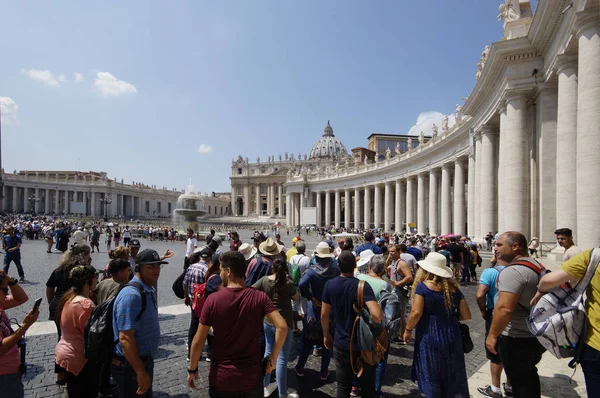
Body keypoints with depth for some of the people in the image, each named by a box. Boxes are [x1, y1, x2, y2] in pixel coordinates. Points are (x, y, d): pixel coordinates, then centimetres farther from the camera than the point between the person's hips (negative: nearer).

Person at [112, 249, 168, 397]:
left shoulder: (149, 290, 4)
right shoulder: (132, 295, -27)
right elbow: (125, 338, -29)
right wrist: (141, 372, -27)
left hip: (145, 360, 9)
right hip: (131, 365, -9)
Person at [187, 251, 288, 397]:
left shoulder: (212, 299, -13)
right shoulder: (259, 297, -11)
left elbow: (198, 341, -8)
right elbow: (282, 327, -19)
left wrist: (192, 370, 7)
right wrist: (272, 359, -6)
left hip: (221, 378, 0)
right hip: (251, 377, 1)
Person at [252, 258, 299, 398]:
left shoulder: (265, 280, -7)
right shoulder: (288, 283, -17)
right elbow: (296, 298, 0)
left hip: (267, 322, 6)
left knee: (268, 353, 22)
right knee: (282, 359, 3)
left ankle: (266, 386, 36)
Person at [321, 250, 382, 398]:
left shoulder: (330, 284, -8)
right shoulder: (362, 285, -21)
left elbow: (324, 315, 0)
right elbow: (377, 316, -31)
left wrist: (326, 335, 15)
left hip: (340, 344, 3)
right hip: (362, 345, -3)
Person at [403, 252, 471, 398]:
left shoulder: (422, 286, -13)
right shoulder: (453, 288, 1)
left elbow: (416, 312, -20)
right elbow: (466, 315, 2)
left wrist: (408, 330, -5)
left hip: (429, 337, -4)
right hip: (451, 336, 5)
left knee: (431, 376, 11)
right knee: (450, 375, 21)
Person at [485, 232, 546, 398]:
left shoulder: (513, 271, -25)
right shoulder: (537, 266, 7)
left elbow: (504, 308, -31)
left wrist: (492, 335, -21)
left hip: (517, 339, -9)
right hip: (536, 335, 9)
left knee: (520, 382, 6)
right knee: (529, 376, 25)